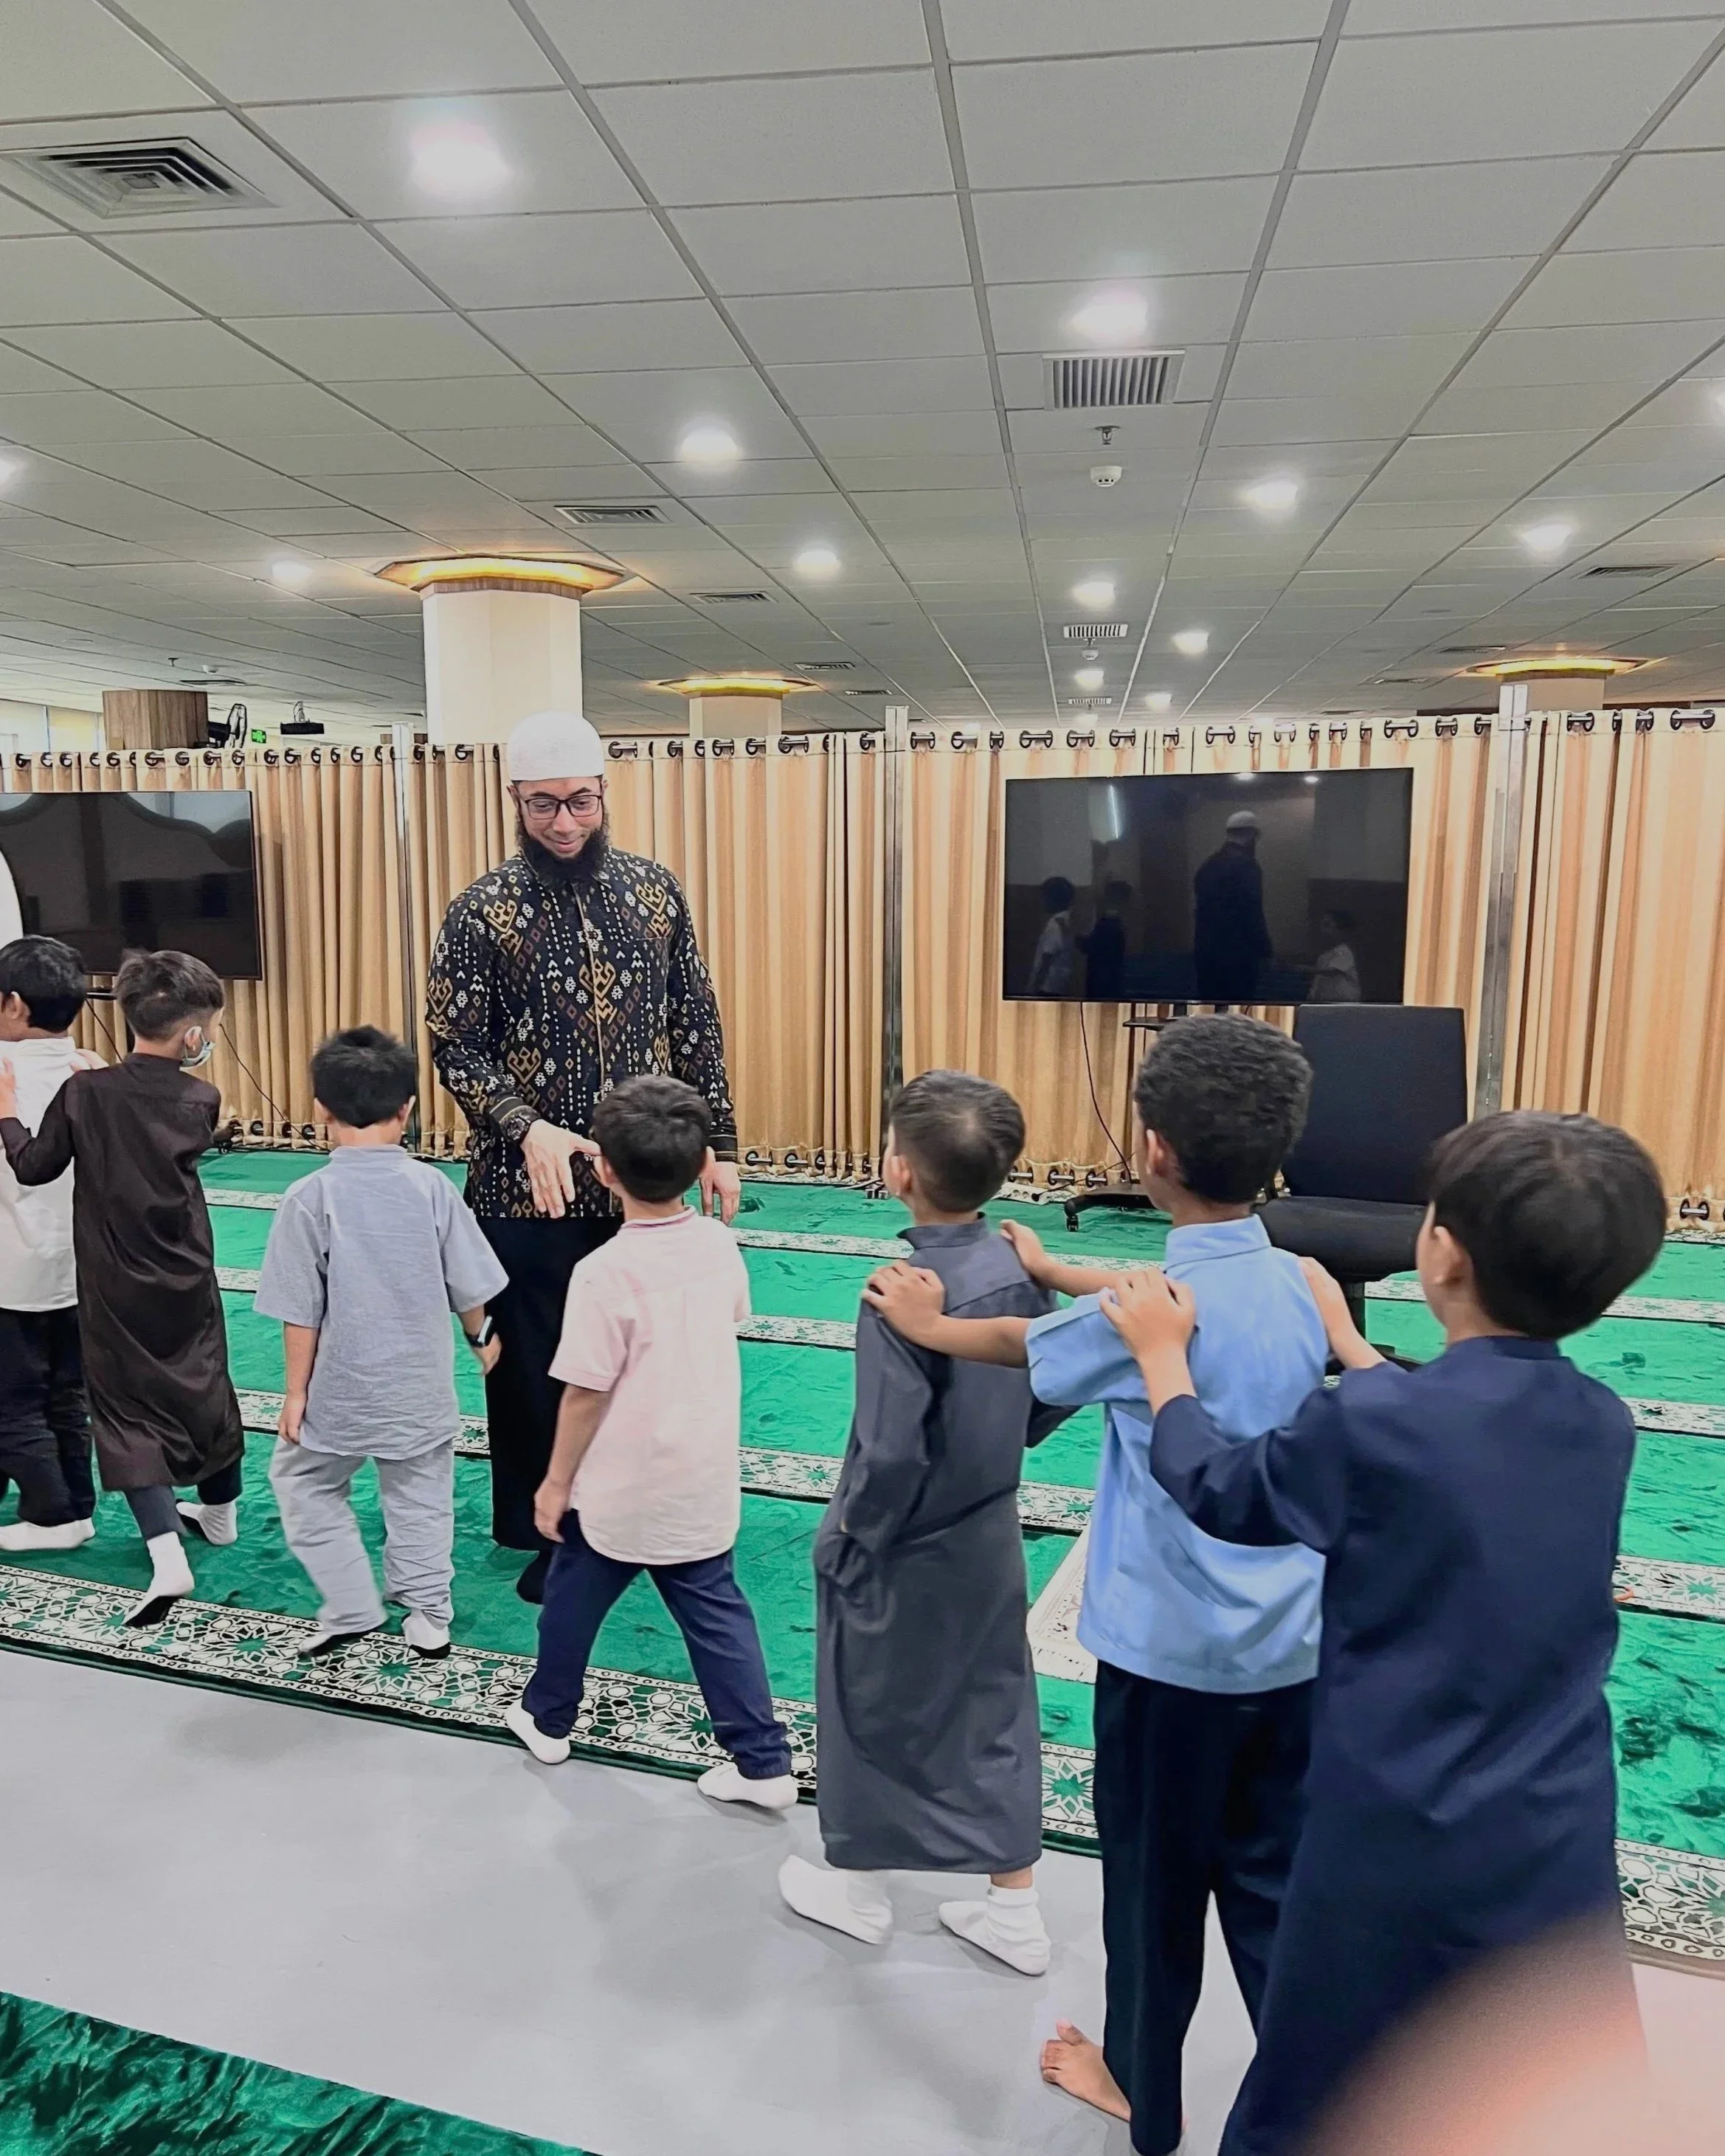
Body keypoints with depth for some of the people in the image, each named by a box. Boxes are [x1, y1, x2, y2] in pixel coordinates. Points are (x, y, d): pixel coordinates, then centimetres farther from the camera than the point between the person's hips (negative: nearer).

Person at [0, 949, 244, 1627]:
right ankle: (219, 1513, 41)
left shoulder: (85, 1093, -14)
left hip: (115, 1290, -2)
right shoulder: (201, 1100, -10)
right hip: (187, 1284, 2)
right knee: (204, 1386, 21)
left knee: (130, 1408, 4)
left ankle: (168, 1558, -8)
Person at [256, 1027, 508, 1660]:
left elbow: (301, 1312, -12)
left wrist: (296, 1393, 0)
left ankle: (351, 1609, 21)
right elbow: (469, 1287, -2)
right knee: (419, 1495, 19)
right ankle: (428, 1616, 27)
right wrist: (480, 1337, 18)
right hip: (422, 1390, 2)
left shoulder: (311, 1197, -15)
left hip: (341, 1392, -2)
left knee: (302, 1481, 22)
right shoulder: (431, 1186, -9)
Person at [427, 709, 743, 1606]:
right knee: (533, 1368, 11)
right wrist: (528, 1128, -25)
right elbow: (455, 1047, -9)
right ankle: (545, 1536, 31)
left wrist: (719, 1142, 2)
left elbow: (696, 1024, 6)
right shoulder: (481, 912, -7)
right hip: (529, 1191, -2)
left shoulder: (655, 887, 2)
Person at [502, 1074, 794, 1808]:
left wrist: (556, 1483, -5)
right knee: (717, 1614, 15)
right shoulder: (720, 1244, -7)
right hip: (705, 1484, 5)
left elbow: (585, 1394, -18)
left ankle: (546, 1719, 42)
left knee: (572, 1601, 21)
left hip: (621, 1490, -4)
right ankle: (763, 1763, 17)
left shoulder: (605, 1272, -24)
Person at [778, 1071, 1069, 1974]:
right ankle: (1015, 1909, 36)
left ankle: (857, 1886, 41)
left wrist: (846, 1543, -10)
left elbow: (892, 1454, -26)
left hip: (903, 1553, -6)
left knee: (870, 1716, 18)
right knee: (996, 1708, 21)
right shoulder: (1021, 1270, -8)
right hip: (991, 1538, 6)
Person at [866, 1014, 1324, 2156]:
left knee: (1154, 1883, 18)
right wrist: (1056, 1270, 27)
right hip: (1293, 1648, 5)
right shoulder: (1300, 1285, -4)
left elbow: (1025, 1347, -4)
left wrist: (924, 1322, 15)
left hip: (1172, 1652, -5)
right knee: (1271, 1885, 22)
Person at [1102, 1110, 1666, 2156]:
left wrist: (1163, 1355, 7)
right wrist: (1346, 1339, 25)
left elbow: (1217, 1492, -7)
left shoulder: (1367, 1424, -24)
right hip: (1561, 1842, 5)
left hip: (1398, 1841, -4)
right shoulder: (1606, 1425, -5)